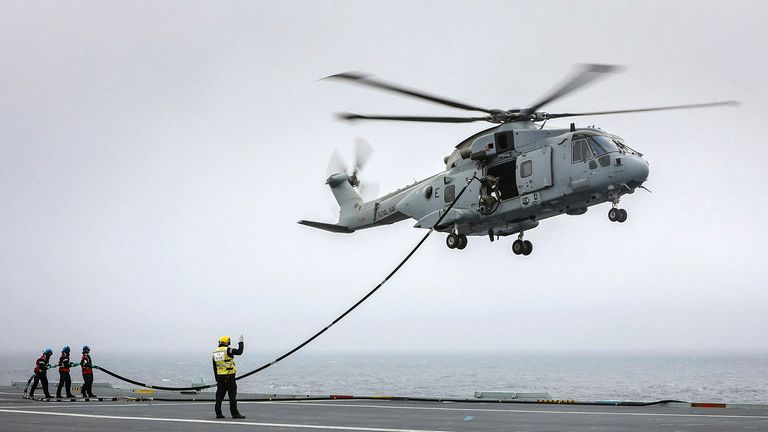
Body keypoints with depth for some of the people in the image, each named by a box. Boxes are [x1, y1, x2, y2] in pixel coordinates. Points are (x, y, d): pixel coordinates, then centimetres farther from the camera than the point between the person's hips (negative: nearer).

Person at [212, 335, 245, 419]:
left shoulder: (215, 352, 11)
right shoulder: (227, 350, -10)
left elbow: (215, 368, 13)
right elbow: (239, 352, -11)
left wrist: (217, 379, 18)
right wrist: (240, 343, 3)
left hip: (220, 376, 6)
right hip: (229, 376, -6)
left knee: (220, 395, 9)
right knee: (232, 394, -3)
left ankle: (218, 413, 9)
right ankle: (235, 413, -4)